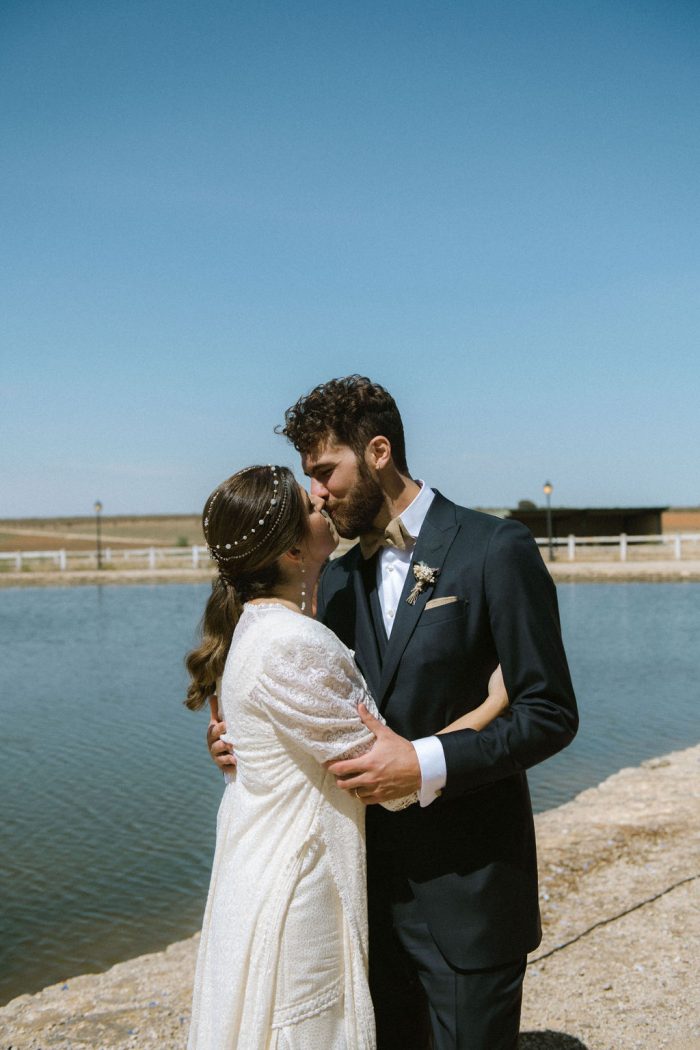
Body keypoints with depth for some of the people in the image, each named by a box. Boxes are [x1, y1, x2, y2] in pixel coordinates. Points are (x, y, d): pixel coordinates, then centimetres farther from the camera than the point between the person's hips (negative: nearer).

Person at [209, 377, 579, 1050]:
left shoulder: (495, 550, -12)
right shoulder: (338, 580, 8)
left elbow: (550, 715, -14)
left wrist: (426, 765, -24)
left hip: (467, 889, -6)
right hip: (373, 883, 6)